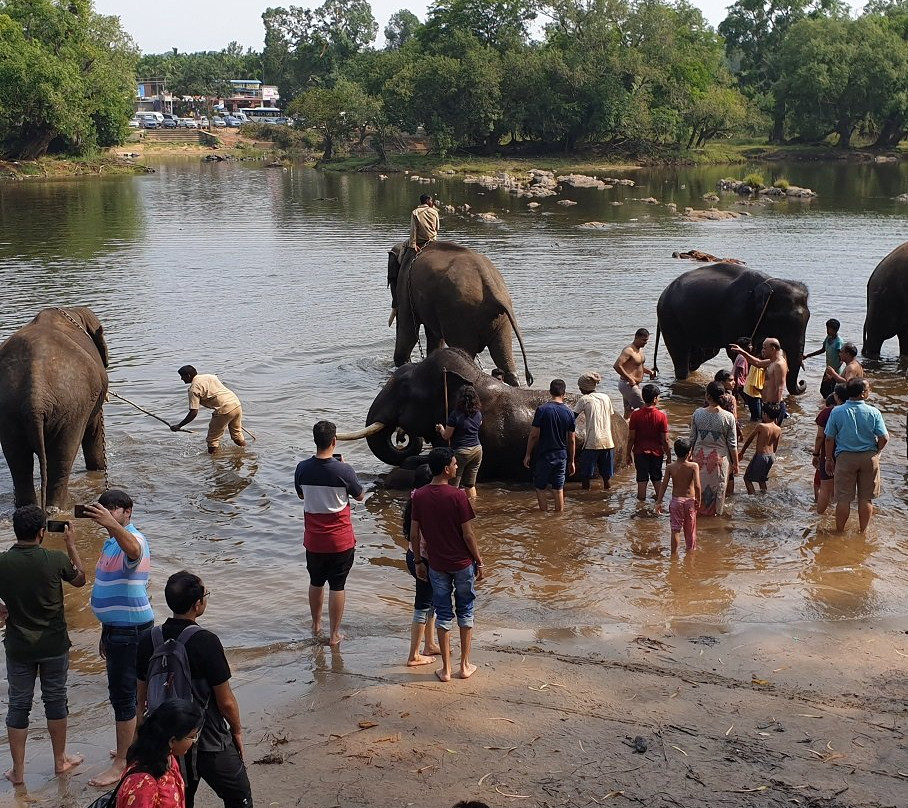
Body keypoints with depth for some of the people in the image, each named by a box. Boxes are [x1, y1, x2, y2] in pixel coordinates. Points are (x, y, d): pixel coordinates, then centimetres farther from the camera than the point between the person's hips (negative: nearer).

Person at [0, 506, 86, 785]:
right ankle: (60, 760, 29)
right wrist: (71, 544, 13)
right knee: (55, 700, 16)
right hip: (54, 645, 0)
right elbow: (80, 580, 5)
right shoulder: (56, 559, -16)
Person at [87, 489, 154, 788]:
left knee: (122, 694, -4)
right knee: (123, 690, 20)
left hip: (130, 628, -10)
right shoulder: (111, 542, 14)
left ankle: (122, 763, 4)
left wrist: (111, 524, -65)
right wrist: (106, 632, 25)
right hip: (117, 627, 10)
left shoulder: (133, 538, -18)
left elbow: (133, 549, -47)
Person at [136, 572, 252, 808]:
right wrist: (237, 730, 2)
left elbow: (142, 697, 4)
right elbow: (225, 701, -15)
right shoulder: (206, 642, -22)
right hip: (209, 742, -5)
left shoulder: (148, 640, -6)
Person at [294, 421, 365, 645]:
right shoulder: (343, 471, -19)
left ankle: (316, 625, 39)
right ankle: (334, 634, 14)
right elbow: (360, 496, -1)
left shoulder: (303, 468, -9)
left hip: (313, 539, 3)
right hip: (340, 540, -3)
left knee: (316, 582, 21)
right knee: (337, 586, 8)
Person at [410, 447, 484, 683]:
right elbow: (468, 535, -14)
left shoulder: (419, 496, -7)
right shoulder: (457, 496, -19)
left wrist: (418, 561, 12)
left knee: (443, 615, 12)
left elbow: (414, 534, -1)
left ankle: (446, 669, 16)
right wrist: (479, 562, -2)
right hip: (462, 564, -3)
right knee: (465, 612, 14)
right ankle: (465, 665, 21)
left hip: (437, 565, 3)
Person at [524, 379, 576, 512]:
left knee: (540, 488, 8)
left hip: (544, 456, -3)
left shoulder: (542, 410, -11)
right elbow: (571, 440, 4)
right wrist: (571, 461, 13)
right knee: (558, 490, 9)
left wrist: (528, 454, 1)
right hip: (561, 456, 3)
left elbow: (534, 435, -10)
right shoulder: (569, 412, 0)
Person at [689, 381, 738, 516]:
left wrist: (690, 454, 13)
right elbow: (732, 444, -9)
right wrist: (735, 463, 3)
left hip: (700, 456, 1)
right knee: (717, 487, 16)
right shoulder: (728, 417, -15)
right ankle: (715, 512, 30)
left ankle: (699, 510, 32)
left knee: (700, 485, 19)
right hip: (720, 458, -1)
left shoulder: (697, 413, -12)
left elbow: (692, 438, -2)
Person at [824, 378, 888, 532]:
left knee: (843, 498, 9)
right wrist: (876, 453, 10)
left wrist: (829, 459, 9)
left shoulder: (837, 412, -9)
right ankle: (862, 531, 22)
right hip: (869, 457, 0)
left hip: (845, 457, 0)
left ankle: (839, 531, 19)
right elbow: (884, 438, -9)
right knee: (866, 498, 12)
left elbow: (829, 438, -3)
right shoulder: (874, 412, -10)